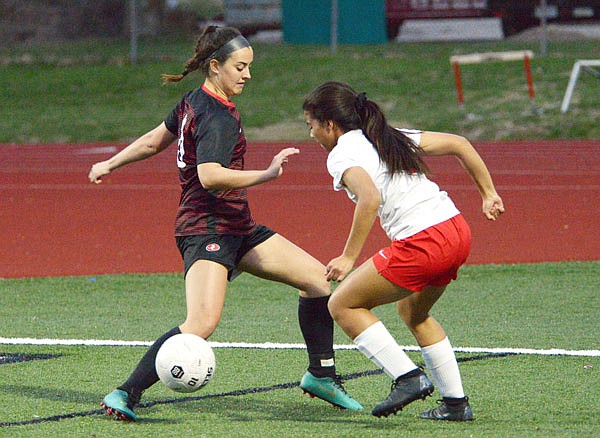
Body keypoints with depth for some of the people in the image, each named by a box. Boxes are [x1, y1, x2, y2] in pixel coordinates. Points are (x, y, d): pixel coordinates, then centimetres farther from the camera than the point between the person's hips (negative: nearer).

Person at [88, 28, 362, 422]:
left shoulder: (194, 103, 13)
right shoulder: (219, 118, -17)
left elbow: (154, 140, 25)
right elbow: (209, 176, -31)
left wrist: (111, 164, 38)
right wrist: (267, 175, -34)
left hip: (237, 230, 11)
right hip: (207, 229, -11)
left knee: (319, 278, 10)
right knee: (203, 322, -28)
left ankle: (321, 375, 22)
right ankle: (127, 394, -22)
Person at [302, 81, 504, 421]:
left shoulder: (341, 154, -3)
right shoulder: (392, 137, 21)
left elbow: (370, 198, -23)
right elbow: (458, 144, 21)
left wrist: (349, 258, -19)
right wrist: (488, 193, 25)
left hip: (423, 243, -9)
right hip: (458, 231, 9)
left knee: (343, 305, 6)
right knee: (412, 311, 30)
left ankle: (409, 378, -2)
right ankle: (456, 403, 26)